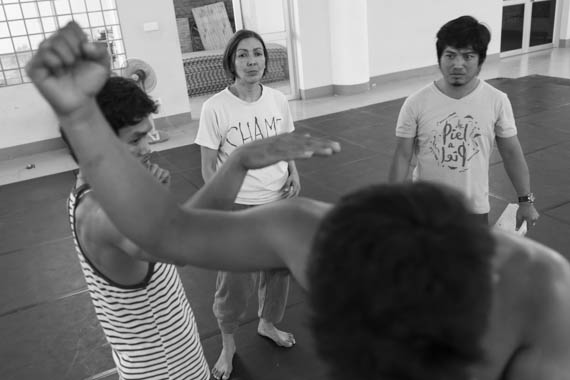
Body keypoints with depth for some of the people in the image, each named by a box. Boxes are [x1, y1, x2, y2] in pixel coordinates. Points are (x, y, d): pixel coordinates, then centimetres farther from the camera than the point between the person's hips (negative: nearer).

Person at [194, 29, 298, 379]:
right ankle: (228, 345, 34)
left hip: (280, 201, 4)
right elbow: (209, 167, -9)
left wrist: (294, 174, -5)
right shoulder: (215, 108, -15)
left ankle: (268, 324, 48)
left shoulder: (278, 100, -4)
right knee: (236, 281, 8)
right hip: (238, 207, -4)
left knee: (278, 269, 20)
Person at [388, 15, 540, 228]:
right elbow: (402, 156, -6)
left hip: (475, 208, 1)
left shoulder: (497, 101, -8)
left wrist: (525, 200, 2)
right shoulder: (416, 104, -12)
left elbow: (511, 153, 1)